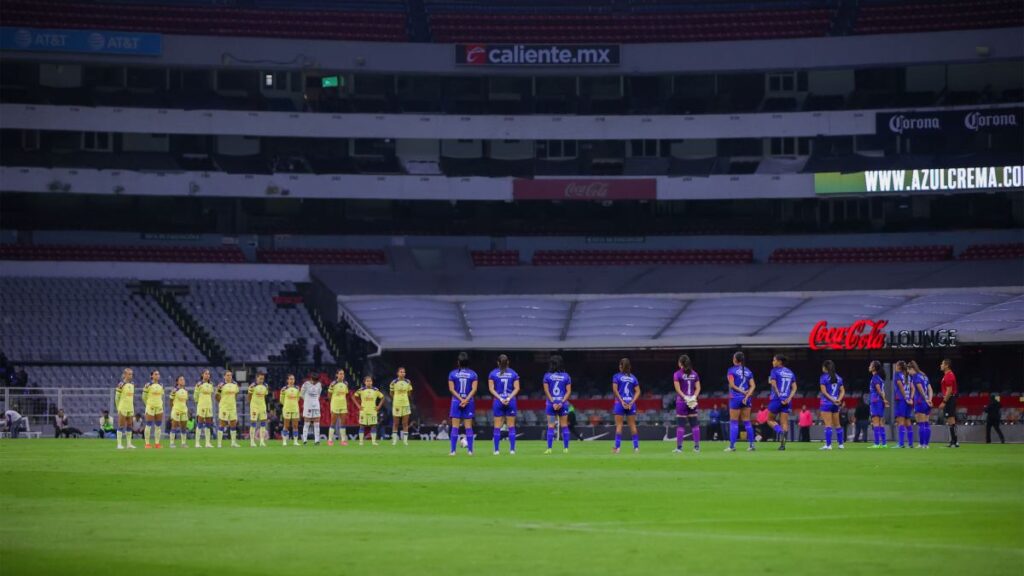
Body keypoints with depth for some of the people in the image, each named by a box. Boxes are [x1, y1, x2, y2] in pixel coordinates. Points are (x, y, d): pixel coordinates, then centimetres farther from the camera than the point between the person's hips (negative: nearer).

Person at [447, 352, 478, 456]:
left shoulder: (452, 374, -1)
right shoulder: (473, 374, 1)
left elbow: (451, 389, -5)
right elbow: (474, 389, -7)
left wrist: (461, 400, -8)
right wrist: (466, 400, -11)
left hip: (456, 401, -1)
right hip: (469, 402, 1)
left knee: (455, 427, 1)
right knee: (468, 427, 5)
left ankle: (453, 450, -3)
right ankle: (470, 450, 3)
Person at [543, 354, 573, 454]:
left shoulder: (547, 376, -1)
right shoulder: (566, 376, 2)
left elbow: (546, 391, -5)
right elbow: (568, 391, -2)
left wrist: (553, 402, -7)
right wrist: (562, 402, -7)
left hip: (551, 404, -1)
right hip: (563, 403, 1)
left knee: (550, 426, 2)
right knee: (564, 426, 7)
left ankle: (549, 448, -2)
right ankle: (566, 447, 7)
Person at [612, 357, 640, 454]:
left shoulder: (616, 377, -1)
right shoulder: (633, 377, 9)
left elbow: (615, 390, -11)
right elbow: (638, 392, 3)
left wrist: (622, 401, -11)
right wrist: (632, 402, -3)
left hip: (620, 402, -3)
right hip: (631, 403, 3)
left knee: (619, 425, -1)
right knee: (632, 425, 7)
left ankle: (617, 447, -5)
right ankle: (636, 446, 5)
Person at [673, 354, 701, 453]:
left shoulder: (677, 374, -5)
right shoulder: (694, 374, 8)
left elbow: (678, 389, -10)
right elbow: (698, 388, 4)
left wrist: (685, 397, -10)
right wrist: (694, 397, -4)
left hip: (681, 401, -4)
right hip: (693, 402, 4)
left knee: (681, 424, -2)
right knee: (694, 424, 6)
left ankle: (679, 447, -3)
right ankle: (697, 446, 5)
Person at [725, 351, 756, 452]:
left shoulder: (732, 370, -5)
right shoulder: (748, 371, 8)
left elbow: (732, 385, -13)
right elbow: (753, 386, 0)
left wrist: (741, 391, -7)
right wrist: (747, 395, -8)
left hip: (735, 398, -4)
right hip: (746, 398, 4)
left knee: (734, 422, 0)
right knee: (747, 422, 8)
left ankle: (732, 445, -2)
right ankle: (751, 445, 6)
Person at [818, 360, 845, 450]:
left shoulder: (824, 377, -7)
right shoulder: (838, 378, 10)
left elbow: (824, 391, -13)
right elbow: (842, 391, 7)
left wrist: (832, 399, -13)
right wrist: (839, 400, -5)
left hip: (826, 403, -6)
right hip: (836, 405, 6)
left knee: (828, 425, -7)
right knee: (837, 424, 14)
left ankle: (828, 445, -10)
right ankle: (841, 444, 18)